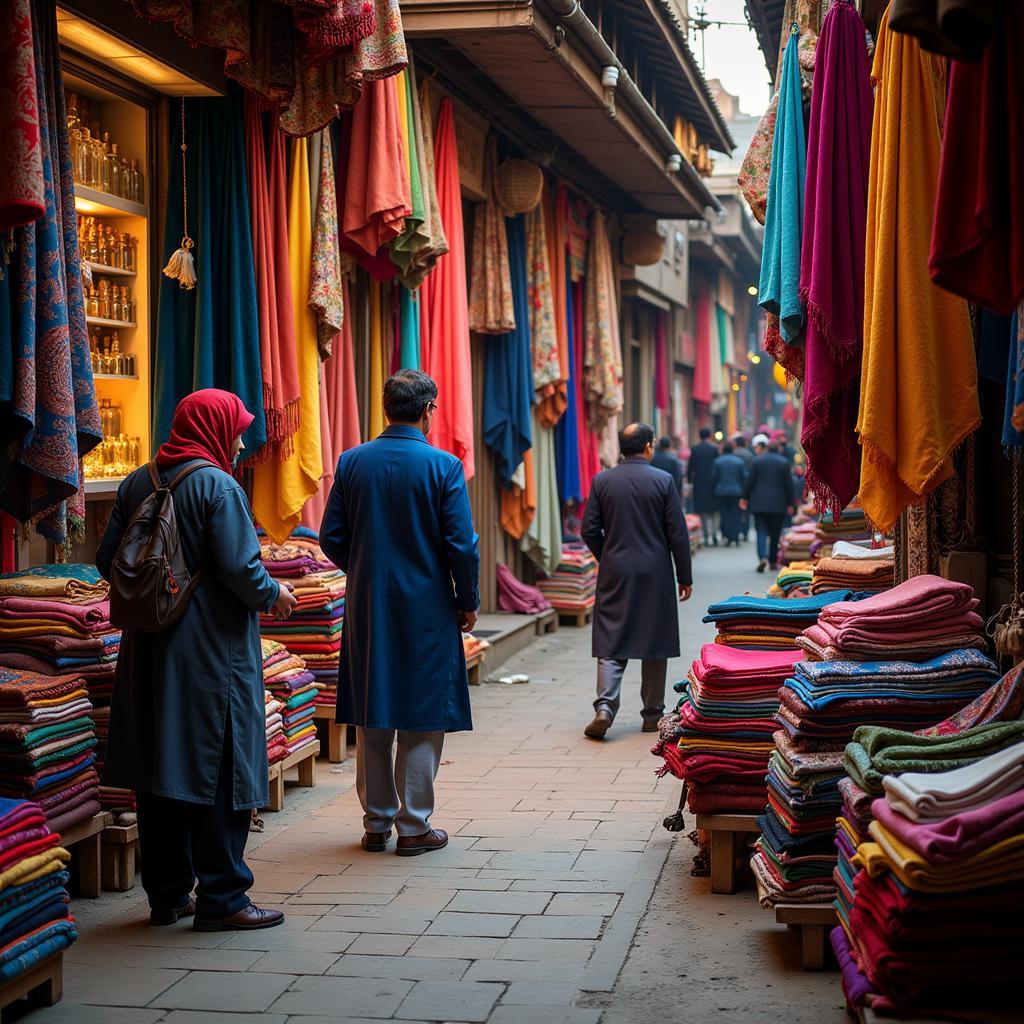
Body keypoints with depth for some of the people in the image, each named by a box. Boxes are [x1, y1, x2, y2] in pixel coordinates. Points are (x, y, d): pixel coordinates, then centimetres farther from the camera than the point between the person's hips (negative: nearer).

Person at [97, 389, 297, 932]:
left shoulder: (137, 484, 7)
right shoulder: (218, 487, -12)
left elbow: (107, 561, 8)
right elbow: (240, 569, -19)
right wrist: (274, 594, 0)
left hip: (148, 651, 7)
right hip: (212, 653, -7)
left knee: (158, 770, 11)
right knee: (219, 772, 1)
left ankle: (167, 894, 19)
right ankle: (220, 898, 6)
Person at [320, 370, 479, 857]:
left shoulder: (352, 462, 0)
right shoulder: (443, 466, -10)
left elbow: (331, 538, 3)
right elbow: (461, 545, -11)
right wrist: (469, 602, 3)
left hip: (366, 610, 4)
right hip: (426, 610, -4)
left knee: (371, 721, 11)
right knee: (421, 719, 5)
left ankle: (376, 823, 18)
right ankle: (413, 828, 9)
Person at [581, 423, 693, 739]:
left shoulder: (602, 481, 0)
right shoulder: (663, 480, -5)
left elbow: (589, 529, 1)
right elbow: (677, 532, -5)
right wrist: (684, 577, 3)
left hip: (615, 574, 1)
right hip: (655, 574, -1)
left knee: (611, 642, 2)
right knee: (655, 643, 8)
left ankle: (605, 707, -15)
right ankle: (653, 714, 14)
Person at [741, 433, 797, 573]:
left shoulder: (757, 461, -5)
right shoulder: (783, 462, 2)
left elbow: (750, 481, -4)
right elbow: (789, 484, 3)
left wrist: (745, 498, 10)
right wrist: (790, 503, 9)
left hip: (759, 503, -2)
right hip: (778, 504, 2)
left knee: (761, 531, -1)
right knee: (775, 533, 11)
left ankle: (763, 557, -21)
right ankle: (773, 561, 16)